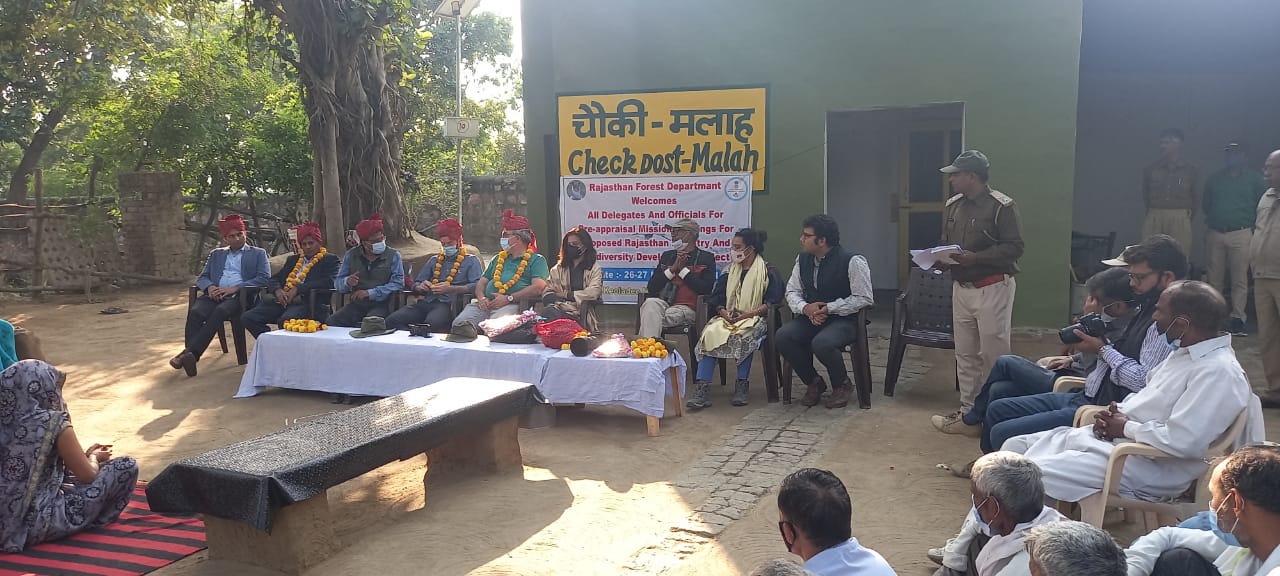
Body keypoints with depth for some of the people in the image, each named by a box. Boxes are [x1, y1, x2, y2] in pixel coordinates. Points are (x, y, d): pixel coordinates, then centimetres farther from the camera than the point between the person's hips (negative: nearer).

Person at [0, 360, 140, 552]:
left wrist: (86, 455, 20)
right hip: (37, 524, -8)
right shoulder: (53, 424, -13)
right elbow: (88, 475, -4)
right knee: (127, 466, -2)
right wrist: (94, 458, 17)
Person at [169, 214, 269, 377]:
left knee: (220, 311, -36)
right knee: (195, 312, -29)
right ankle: (190, 356, -35)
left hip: (240, 296, -4)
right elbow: (202, 278, 22)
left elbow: (264, 278, 0)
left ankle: (190, 352, -39)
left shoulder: (258, 253, 15)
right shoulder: (216, 254, 28)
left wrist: (234, 288, -11)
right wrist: (210, 287, -5)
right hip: (215, 294, 4)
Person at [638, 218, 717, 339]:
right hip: (663, 302, 4)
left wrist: (682, 269, -4)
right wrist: (673, 269, -1)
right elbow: (651, 288, 11)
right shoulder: (667, 256, 21)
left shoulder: (706, 258, 8)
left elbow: (706, 290, -6)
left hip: (686, 307, -4)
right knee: (650, 303, -33)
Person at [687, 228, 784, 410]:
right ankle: (702, 390, -36)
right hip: (728, 318, 4)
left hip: (755, 319, -4)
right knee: (710, 333, -28)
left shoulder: (769, 272, 5)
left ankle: (742, 386, -26)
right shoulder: (729, 272, 21)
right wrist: (723, 312, -8)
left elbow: (773, 302, -7)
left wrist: (747, 314, -18)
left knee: (743, 336, -39)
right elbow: (715, 299, 15)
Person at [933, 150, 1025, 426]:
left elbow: (1014, 247, -15)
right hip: (961, 288, 7)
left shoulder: (1001, 206, -12)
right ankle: (967, 408, 23)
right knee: (965, 354, 12)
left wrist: (976, 257, -23)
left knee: (993, 354, -2)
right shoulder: (953, 205, 10)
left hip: (993, 288, -7)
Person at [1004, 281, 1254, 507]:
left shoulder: (1219, 372, -19)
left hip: (1147, 467, -10)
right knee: (1015, 447, 5)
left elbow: (1184, 441, -27)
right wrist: (1116, 412, 4)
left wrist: (1126, 427, -13)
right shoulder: (1184, 353, 12)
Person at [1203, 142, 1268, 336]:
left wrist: (1255, 225, -1)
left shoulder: (1254, 178, 9)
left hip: (1241, 234, -2)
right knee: (1214, 279, 3)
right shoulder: (1214, 179, 17)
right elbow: (1205, 204, 19)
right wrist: (1210, 218, 4)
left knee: (1240, 279, -6)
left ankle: (1237, 319, -4)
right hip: (1215, 233, 2)